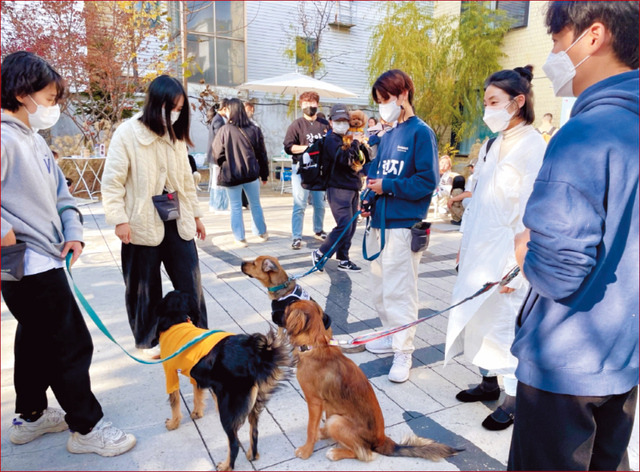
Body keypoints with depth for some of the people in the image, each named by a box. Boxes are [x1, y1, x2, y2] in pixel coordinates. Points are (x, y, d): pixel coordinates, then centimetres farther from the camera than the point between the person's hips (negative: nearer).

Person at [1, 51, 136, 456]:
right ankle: (86, 428, 15)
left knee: (37, 342, 21)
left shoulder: (36, 140, 12)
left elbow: (61, 192, 15)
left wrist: (73, 232, 2)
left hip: (44, 262, 10)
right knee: (73, 346, -1)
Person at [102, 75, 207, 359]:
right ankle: (148, 341, 28)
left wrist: (195, 213, 16)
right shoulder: (128, 133, -8)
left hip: (177, 224, 5)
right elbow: (112, 181, -9)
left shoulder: (176, 135, 10)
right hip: (142, 226, -4)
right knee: (144, 288, 10)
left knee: (190, 282, 8)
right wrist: (119, 219, -15)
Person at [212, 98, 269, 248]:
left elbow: (217, 154, -7)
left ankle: (240, 238, 12)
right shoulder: (254, 129, -4)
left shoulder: (224, 130, -12)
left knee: (235, 207, 9)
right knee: (255, 204, 18)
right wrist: (264, 174, 11)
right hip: (251, 173, 2)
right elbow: (262, 153, 1)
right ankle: (261, 233, 30)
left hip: (231, 175, -2)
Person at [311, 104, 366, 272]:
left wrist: (362, 143, 4)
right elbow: (344, 159, -23)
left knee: (351, 225, 8)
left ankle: (343, 259, 16)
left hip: (353, 188, 8)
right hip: (338, 189, -8)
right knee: (344, 225, -12)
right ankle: (319, 254, 2)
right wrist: (356, 142, -11)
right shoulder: (331, 139, -7)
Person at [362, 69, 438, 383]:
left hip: (403, 226, -8)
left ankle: (403, 352, 9)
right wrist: (369, 198, 1)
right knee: (380, 287, 16)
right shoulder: (387, 136, 15)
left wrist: (387, 187, -13)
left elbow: (427, 181, -14)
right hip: (380, 222, 8)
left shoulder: (421, 132, -7)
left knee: (399, 290, -4)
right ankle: (392, 336, 33)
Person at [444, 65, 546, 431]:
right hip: (480, 250, 8)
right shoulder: (492, 146, 12)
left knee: (505, 325, 2)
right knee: (477, 317, 15)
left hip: (506, 253, -8)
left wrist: (516, 267, -19)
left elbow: (532, 213, -17)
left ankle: (515, 399, 22)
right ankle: (490, 382, 35)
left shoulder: (533, 147, -12)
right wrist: (466, 244, 14)